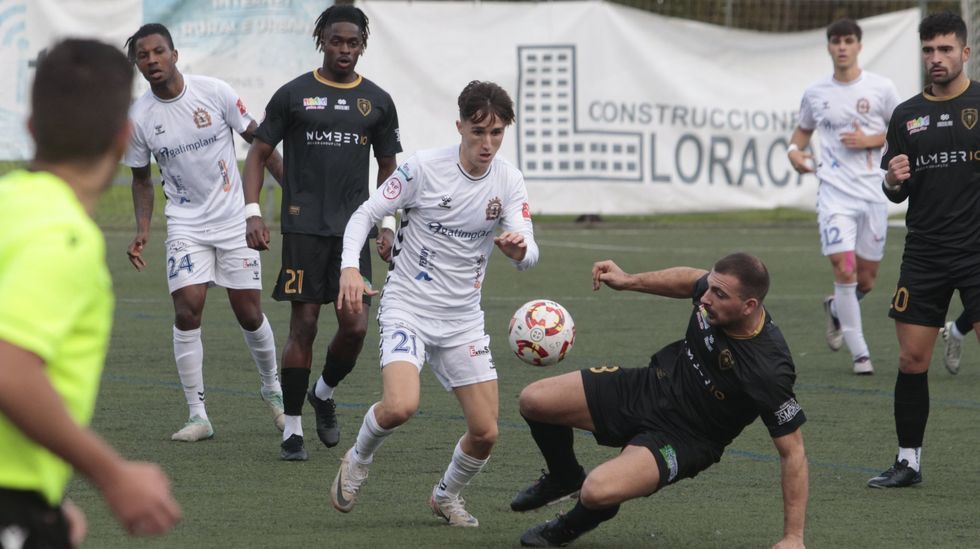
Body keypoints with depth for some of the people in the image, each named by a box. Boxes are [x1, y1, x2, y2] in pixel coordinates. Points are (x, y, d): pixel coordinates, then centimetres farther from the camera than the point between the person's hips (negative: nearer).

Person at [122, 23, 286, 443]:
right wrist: (142, 231, -3)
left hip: (234, 218, 0)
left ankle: (272, 387, 31)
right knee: (187, 311, -13)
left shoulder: (214, 92, -10)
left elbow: (257, 140, 0)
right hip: (186, 224, 1)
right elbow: (142, 177, 8)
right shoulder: (138, 117, -6)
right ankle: (198, 416, -6)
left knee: (249, 314, 3)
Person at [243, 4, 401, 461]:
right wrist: (253, 212, -6)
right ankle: (292, 429, 5)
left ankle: (324, 393, 23)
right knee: (304, 325, -4)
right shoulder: (294, 95, 3)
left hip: (352, 227, 2)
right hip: (303, 227, -2)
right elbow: (258, 153, 5)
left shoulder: (377, 102, 10)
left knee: (355, 325, -7)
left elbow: (389, 168, 18)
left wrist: (388, 225, 8)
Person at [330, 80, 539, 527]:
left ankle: (446, 496, 32)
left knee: (485, 432, 0)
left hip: (464, 318, 4)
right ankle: (358, 460, 5)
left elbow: (529, 256, -12)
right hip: (408, 308, -4)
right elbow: (365, 214, -5)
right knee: (400, 406, -28)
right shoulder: (424, 167, -13)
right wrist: (349, 267, -22)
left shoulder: (508, 181, -4)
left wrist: (518, 249, -37)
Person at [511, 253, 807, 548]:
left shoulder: (770, 372, -33)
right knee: (534, 400, -1)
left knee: (597, 491, -31)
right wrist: (629, 280, 4)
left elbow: (792, 450, -24)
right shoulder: (720, 288, -17)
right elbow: (691, 278, 11)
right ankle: (565, 478, 32)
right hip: (649, 387, 7)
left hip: (684, 439, -6)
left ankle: (573, 525, 10)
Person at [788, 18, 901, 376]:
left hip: (872, 193, 1)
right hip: (835, 193, 0)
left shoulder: (881, 88, 0)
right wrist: (795, 150, 0)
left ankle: (836, 309, 41)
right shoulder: (815, 93, 6)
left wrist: (869, 140, -11)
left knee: (867, 277, 6)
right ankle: (859, 352, -7)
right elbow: (803, 130, 22)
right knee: (844, 268, -16)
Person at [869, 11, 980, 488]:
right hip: (924, 255, 4)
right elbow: (895, 193, 14)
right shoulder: (907, 116, 11)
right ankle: (908, 461, 16)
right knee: (911, 360, 4)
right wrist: (893, 182, -6)